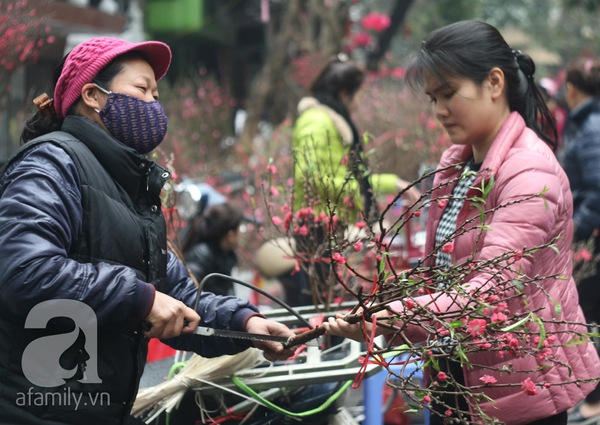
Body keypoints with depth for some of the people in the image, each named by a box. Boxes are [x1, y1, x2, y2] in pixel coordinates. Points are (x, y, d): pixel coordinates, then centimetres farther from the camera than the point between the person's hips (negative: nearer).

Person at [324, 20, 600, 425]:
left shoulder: (529, 173, -20)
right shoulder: (455, 161, 7)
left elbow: (491, 289, -31)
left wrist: (393, 316, -40)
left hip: (518, 387, -7)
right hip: (454, 371, 8)